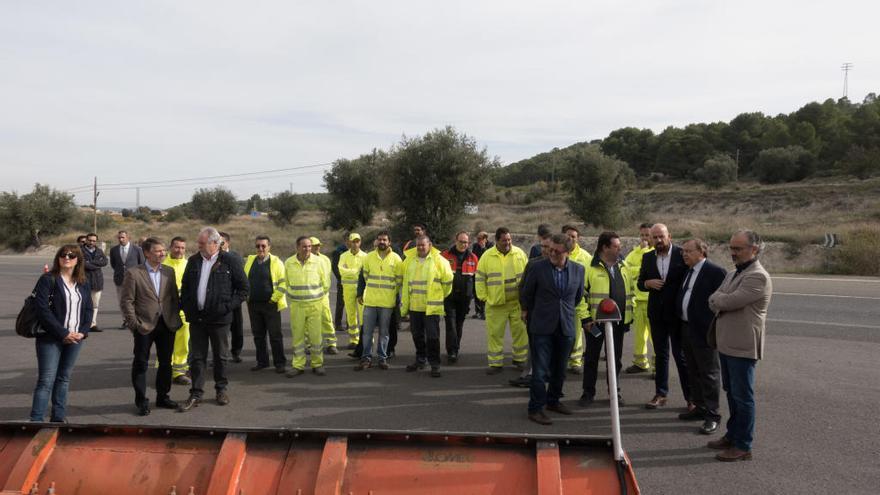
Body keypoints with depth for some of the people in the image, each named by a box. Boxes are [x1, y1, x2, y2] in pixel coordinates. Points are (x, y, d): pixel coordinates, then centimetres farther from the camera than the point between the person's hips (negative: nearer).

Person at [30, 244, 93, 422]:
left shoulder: (83, 284, 10)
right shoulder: (48, 280, -6)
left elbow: (88, 309, 12)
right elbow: (43, 310, -14)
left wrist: (83, 332, -5)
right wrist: (63, 334, -16)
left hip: (75, 337, 5)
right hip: (51, 338, -5)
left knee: (64, 378, 12)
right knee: (46, 380, -6)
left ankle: (59, 417, 20)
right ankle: (36, 420, -3)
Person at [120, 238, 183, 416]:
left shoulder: (169, 271, 7)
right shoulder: (133, 273, -6)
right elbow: (127, 301, -7)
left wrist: (176, 318, 3)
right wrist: (134, 323, -11)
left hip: (167, 325, 4)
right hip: (145, 326, -4)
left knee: (166, 363, 12)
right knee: (141, 364, 5)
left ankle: (163, 397, 27)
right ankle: (141, 402, 16)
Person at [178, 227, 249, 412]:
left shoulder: (229, 261, -6)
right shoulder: (193, 261, 7)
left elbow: (243, 288, -3)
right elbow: (185, 286, 16)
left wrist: (228, 306, -11)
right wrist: (185, 307, 5)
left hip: (219, 318, -3)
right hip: (196, 317, 3)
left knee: (221, 356, 10)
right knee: (197, 357, 6)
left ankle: (221, 389, 25)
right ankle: (196, 394, 13)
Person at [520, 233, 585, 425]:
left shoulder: (578, 270, 1)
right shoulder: (538, 267, -7)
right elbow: (525, 293, 7)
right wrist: (527, 311, 17)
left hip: (566, 328, 3)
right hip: (542, 327, -3)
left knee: (559, 369, 14)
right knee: (540, 370, -3)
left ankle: (553, 401, 31)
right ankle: (535, 408, 5)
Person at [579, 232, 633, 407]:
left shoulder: (622, 268, 10)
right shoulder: (590, 268, -8)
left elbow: (630, 292, 16)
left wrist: (629, 316, 11)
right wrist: (586, 318, -12)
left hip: (618, 322, 5)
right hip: (596, 322, -4)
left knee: (616, 358, 12)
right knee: (592, 358, 5)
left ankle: (615, 391, 25)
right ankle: (588, 393, 16)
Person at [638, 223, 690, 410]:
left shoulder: (682, 254, -8)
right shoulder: (647, 258, 5)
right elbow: (640, 283, 11)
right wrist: (648, 283, -12)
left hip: (677, 313, -4)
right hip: (657, 313, 4)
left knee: (681, 355, 2)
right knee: (660, 354, 13)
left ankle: (691, 397, 11)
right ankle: (660, 394, 21)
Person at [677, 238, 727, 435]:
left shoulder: (715, 272, -14)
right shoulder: (688, 272, 12)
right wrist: (680, 323, 14)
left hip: (704, 332, -8)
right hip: (687, 329, 9)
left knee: (709, 374, 0)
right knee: (693, 372, 17)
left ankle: (712, 415, 7)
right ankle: (700, 407, 29)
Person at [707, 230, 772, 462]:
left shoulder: (758, 277, -17)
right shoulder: (732, 274, 15)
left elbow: (730, 301, -23)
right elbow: (713, 301, 11)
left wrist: (717, 299, -4)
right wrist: (722, 301, -10)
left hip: (743, 346, -9)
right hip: (726, 344, 9)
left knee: (742, 397, 0)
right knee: (732, 393, 19)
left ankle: (743, 446, 10)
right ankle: (733, 435, 32)